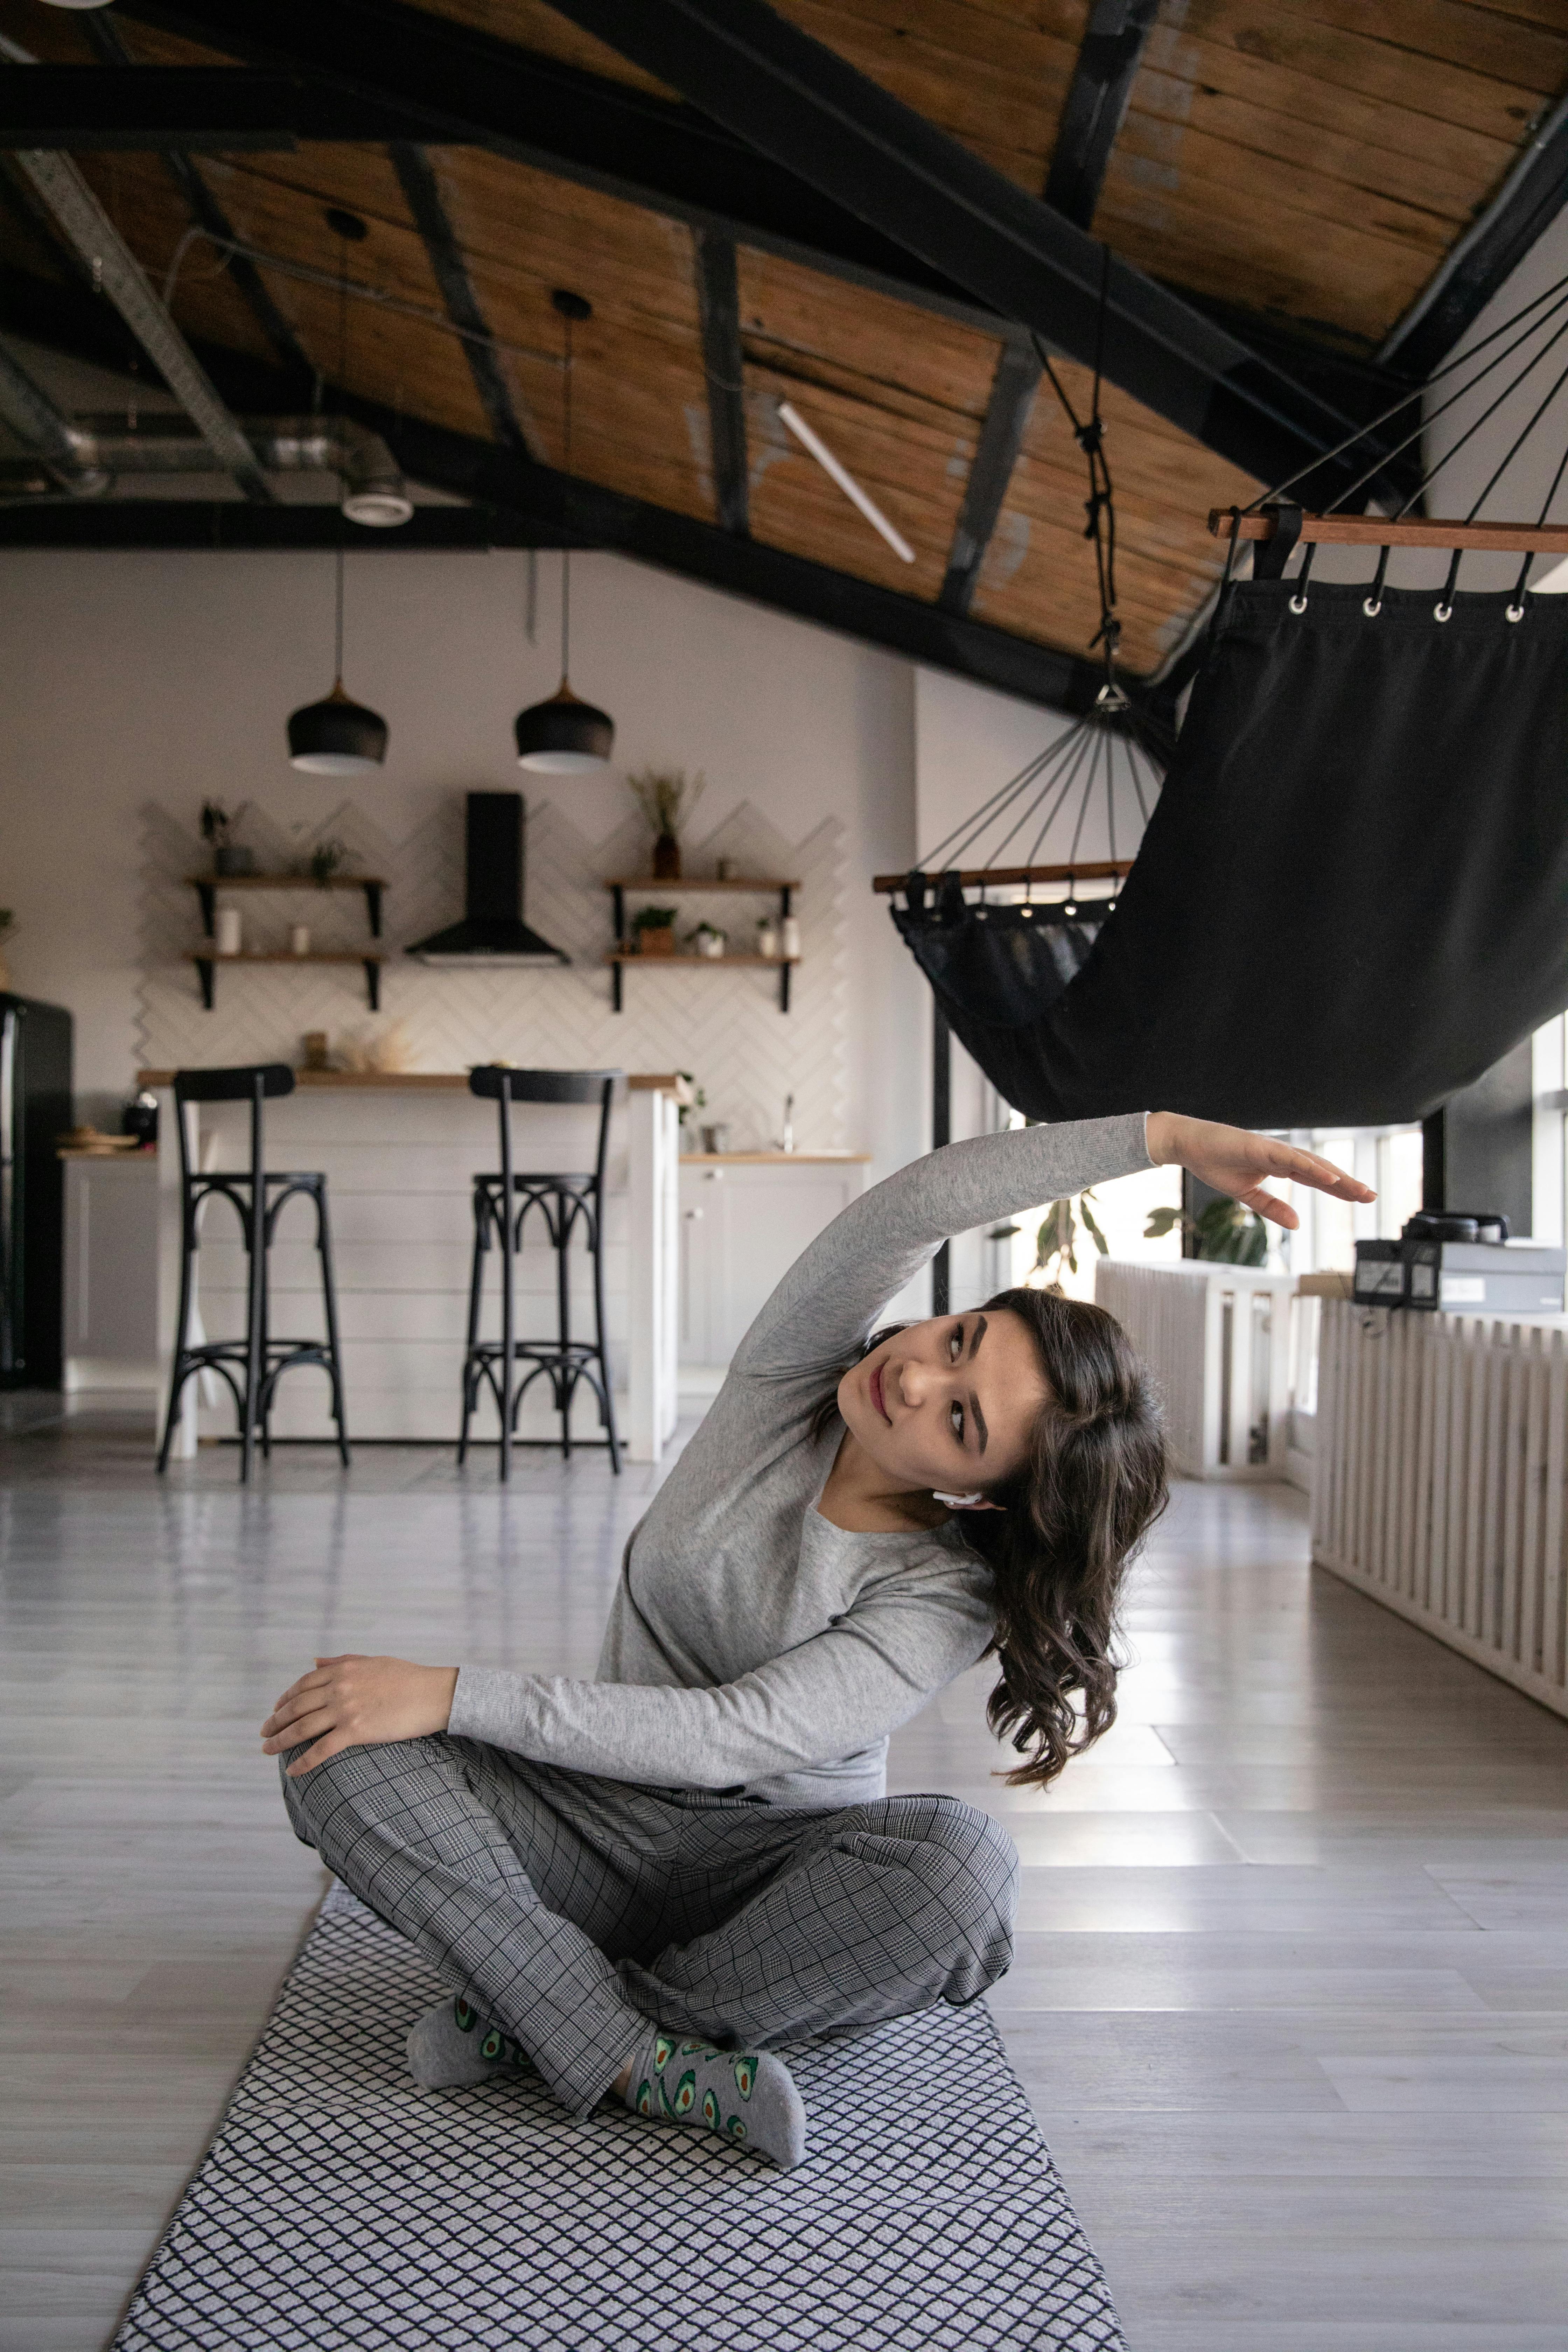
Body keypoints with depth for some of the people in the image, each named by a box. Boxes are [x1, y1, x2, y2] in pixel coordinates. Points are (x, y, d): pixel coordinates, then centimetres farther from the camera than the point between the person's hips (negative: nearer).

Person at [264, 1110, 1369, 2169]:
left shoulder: (942, 1598, -18)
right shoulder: (797, 1374, -10)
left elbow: (733, 1738, -28)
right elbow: (908, 1210, -28)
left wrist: (456, 1694, -31)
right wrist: (1161, 1134, -32)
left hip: (768, 1859, -2)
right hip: (600, 1815, 3)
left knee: (961, 1863, -36)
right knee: (339, 1751, -23)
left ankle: (539, 2016, -23)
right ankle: (647, 2064, -28)